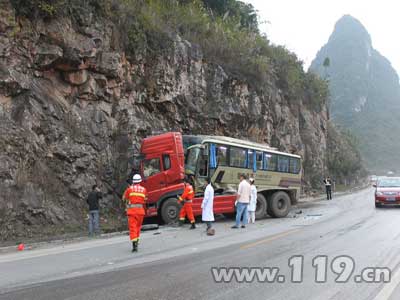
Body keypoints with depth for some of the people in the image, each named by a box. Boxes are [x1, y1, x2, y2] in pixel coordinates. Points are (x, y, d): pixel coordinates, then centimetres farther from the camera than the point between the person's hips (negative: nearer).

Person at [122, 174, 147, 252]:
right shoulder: (144, 189, 5)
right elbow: (145, 199, 10)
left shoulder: (130, 188, 0)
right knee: (138, 226, 19)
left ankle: (134, 245, -15)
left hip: (131, 210, -2)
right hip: (140, 210, 2)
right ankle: (137, 241, 26)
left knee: (132, 227, -5)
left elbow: (124, 198, 8)